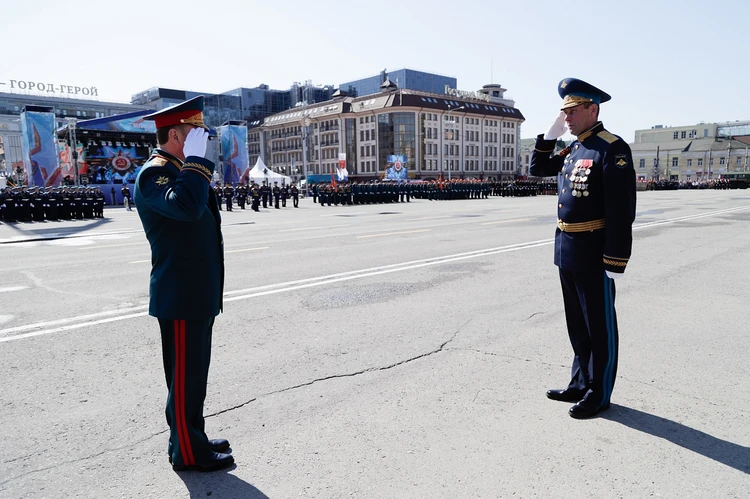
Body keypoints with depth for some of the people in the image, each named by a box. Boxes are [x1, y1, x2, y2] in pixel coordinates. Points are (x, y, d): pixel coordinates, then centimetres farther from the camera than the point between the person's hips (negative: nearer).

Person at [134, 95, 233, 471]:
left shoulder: (179, 170, 18)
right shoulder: (154, 173, -15)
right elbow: (185, 206, -37)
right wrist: (196, 159, -25)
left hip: (198, 294, 10)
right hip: (181, 296, -10)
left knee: (194, 371, 18)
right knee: (185, 375, 2)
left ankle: (192, 438, 32)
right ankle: (187, 452, 16)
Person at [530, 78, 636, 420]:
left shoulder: (612, 149, -14)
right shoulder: (573, 150, 11)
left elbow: (621, 211, -19)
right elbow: (537, 169, 22)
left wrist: (615, 263, -20)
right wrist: (551, 133, 9)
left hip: (594, 255, -8)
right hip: (567, 252, 8)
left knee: (600, 327, 7)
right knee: (577, 325, 18)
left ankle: (598, 395, 21)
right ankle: (580, 384, 33)